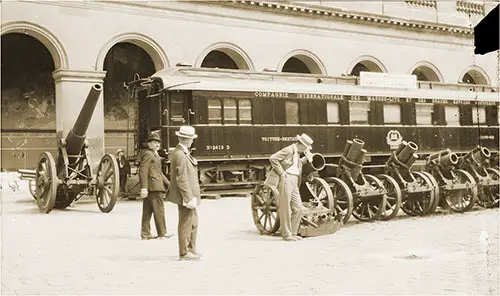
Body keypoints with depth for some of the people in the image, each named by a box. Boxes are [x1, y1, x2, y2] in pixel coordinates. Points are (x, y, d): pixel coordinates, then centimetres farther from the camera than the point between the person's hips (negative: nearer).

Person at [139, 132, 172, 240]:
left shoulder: (155, 155, 24)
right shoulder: (147, 154, -8)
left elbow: (159, 172, 28)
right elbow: (143, 171, -16)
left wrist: (168, 183, 23)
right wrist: (144, 188, -22)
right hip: (153, 186, -10)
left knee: (147, 210, 10)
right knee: (159, 209, -5)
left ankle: (145, 233, 13)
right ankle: (162, 233, 0)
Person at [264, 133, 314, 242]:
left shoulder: (296, 153, 18)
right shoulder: (289, 150, -10)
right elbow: (272, 158, -17)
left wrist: (305, 159, 11)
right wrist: (281, 173, -16)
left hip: (294, 183, 9)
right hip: (286, 180, -9)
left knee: (298, 208, 8)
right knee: (285, 209, -2)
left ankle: (293, 233, 18)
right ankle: (286, 234, 6)